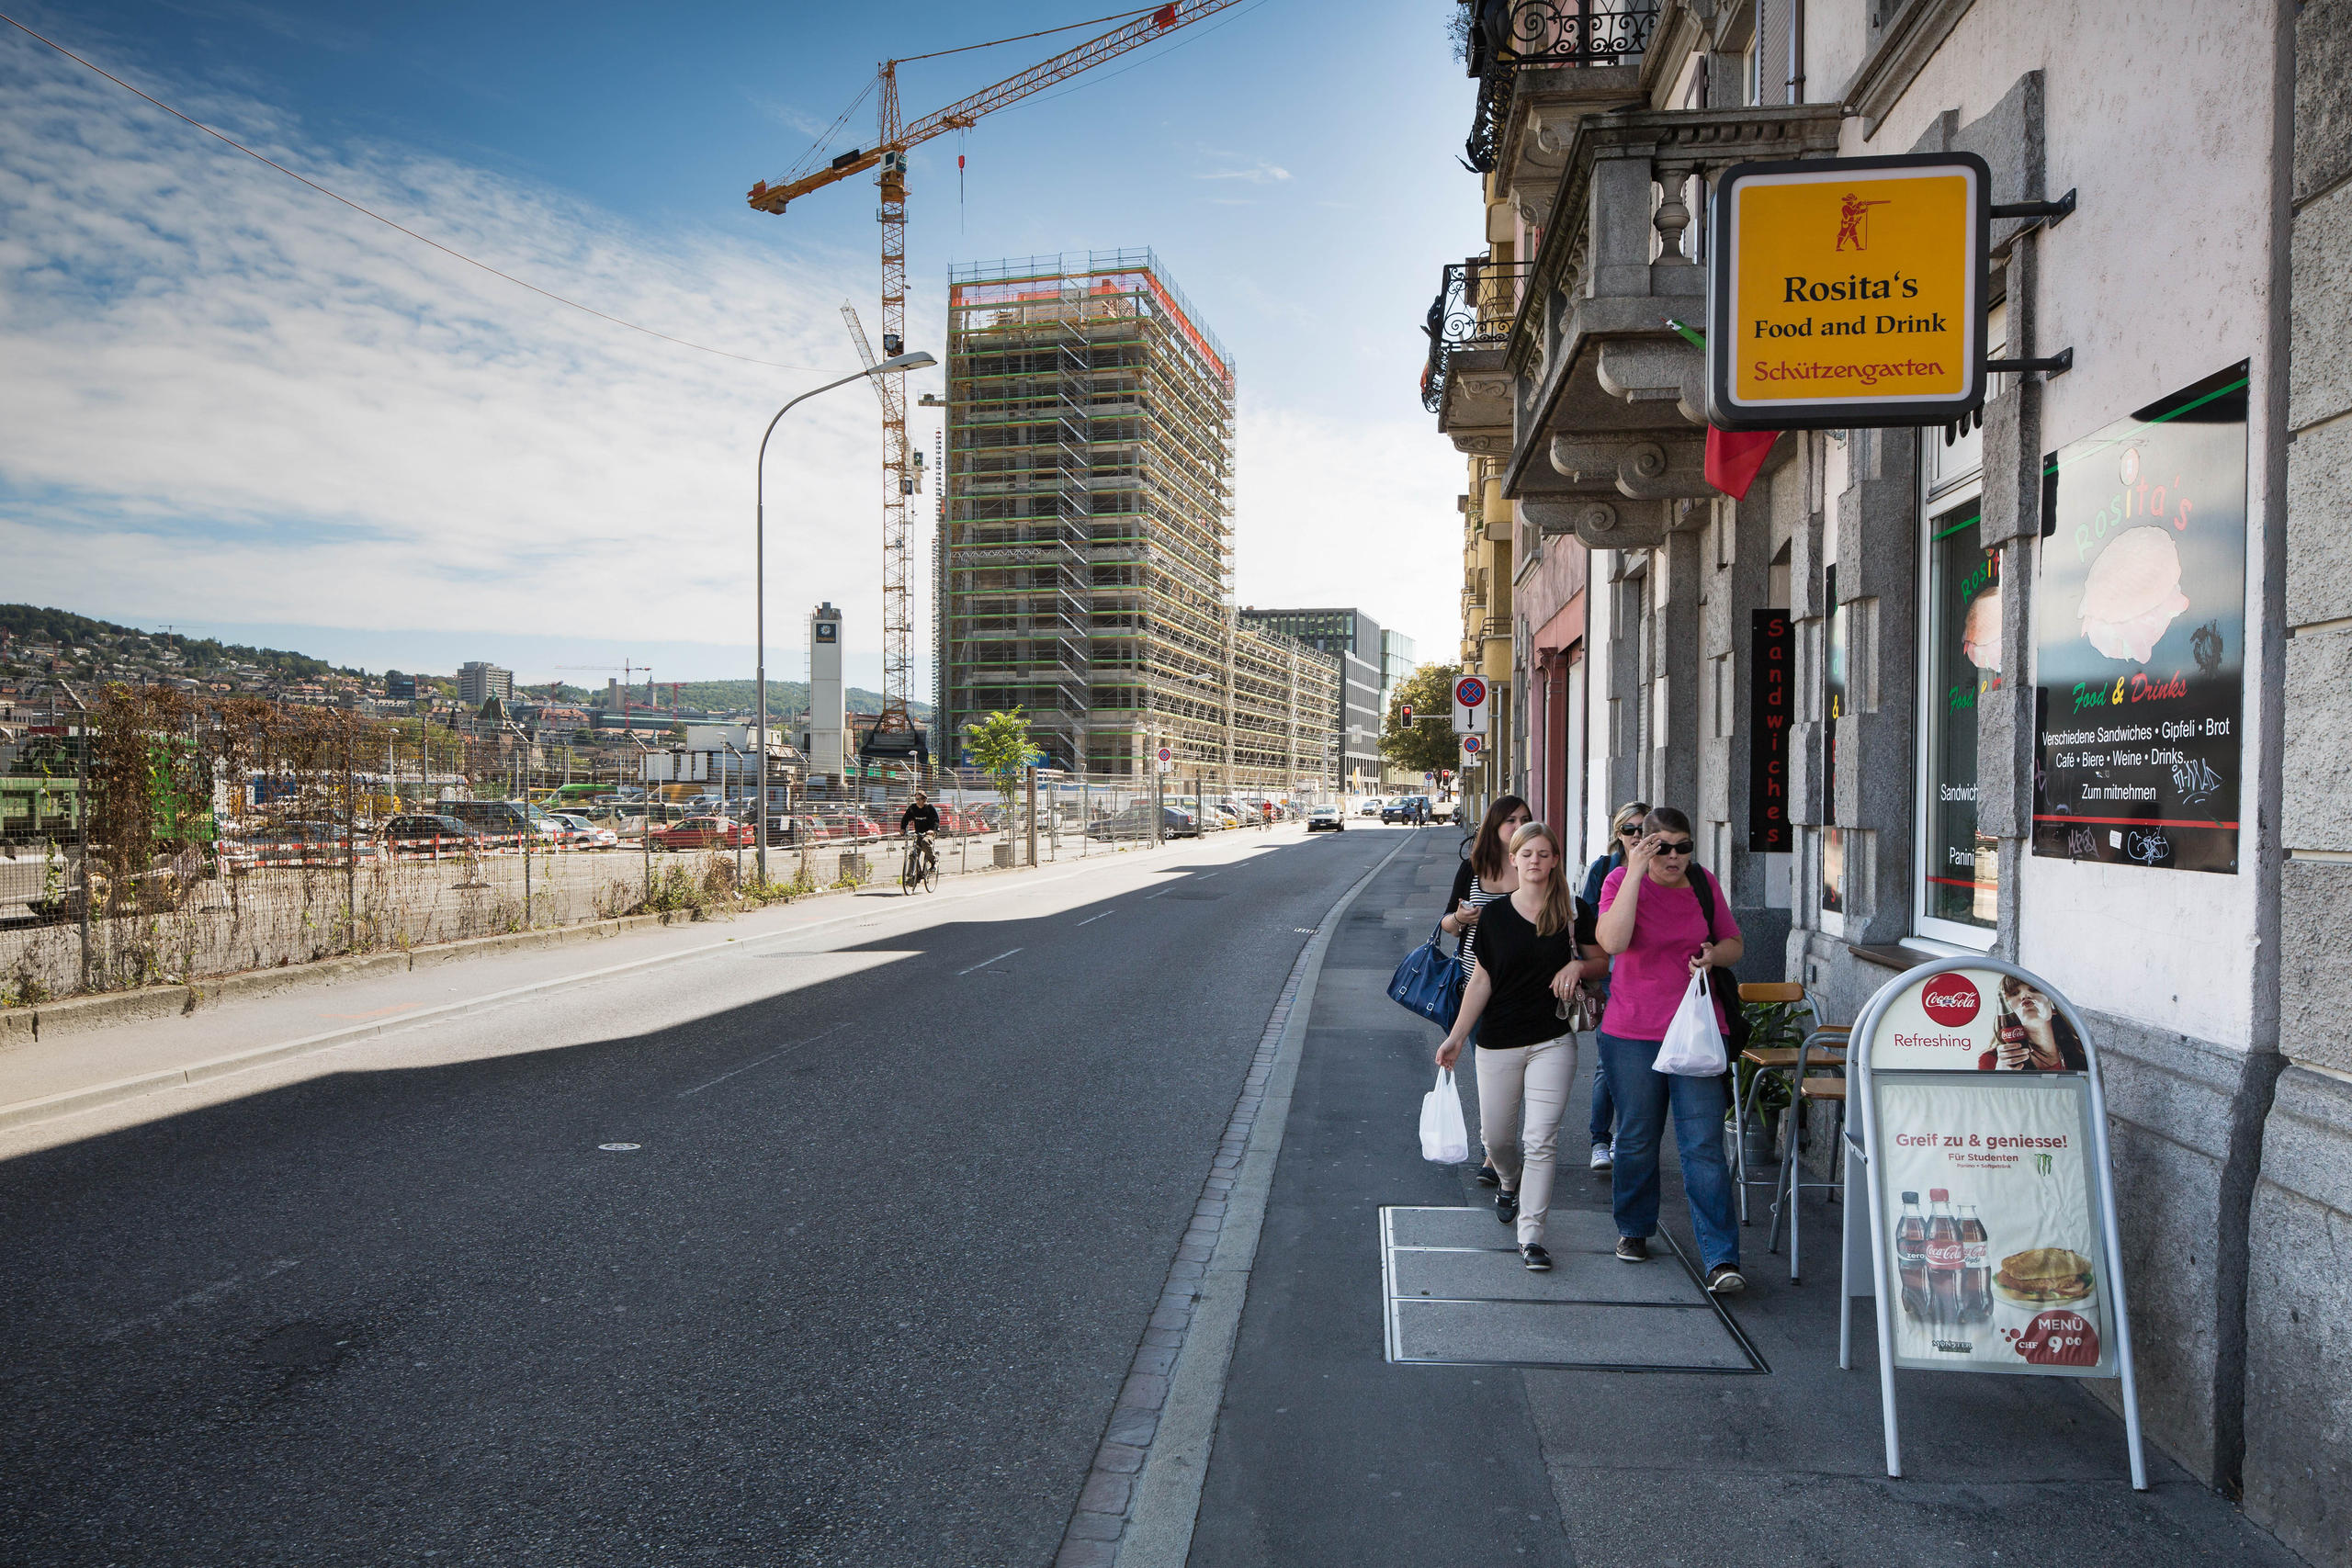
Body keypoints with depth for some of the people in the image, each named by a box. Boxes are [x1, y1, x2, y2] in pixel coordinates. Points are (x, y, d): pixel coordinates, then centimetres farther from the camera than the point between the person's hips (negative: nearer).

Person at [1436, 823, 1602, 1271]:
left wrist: (1578, 967, -11)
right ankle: (1511, 1183, 45)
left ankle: (1531, 1235, 1)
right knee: (1496, 1136, 10)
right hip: (1499, 1041, 1)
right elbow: (1482, 980, 3)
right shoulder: (1494, 914, 1)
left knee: (1541, 1140, -8)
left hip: (1553, 1040, -1)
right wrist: (1456, 1037, -2)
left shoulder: (1572, 913, 1)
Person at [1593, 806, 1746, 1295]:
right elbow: (1612, 941, -23)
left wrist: (1714, 953, -8)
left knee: (1704, 1146, -4)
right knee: (1637, 1139, 12)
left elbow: (1734, 944, 16)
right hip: (1633, 1033, -1)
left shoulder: (1704, 884, 5)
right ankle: (1633, 1229, 34)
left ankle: (1722, 1259, -1)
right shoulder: (1621, 881, -5)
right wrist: (1636, 873, -23)